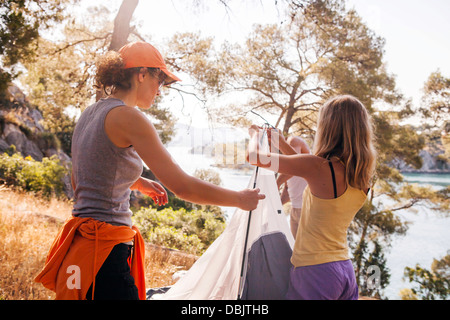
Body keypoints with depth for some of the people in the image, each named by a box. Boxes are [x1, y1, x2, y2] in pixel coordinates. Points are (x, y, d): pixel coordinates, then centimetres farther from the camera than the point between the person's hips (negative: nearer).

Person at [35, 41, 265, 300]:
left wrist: (138, 183, 23)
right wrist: (240, 199, -5)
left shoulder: (90, 114, 12)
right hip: (107, 251, -10)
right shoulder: (127, 117, -15)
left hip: (81, 238, 10)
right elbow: (183, 186, -19)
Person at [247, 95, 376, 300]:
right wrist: (282, 144, 23)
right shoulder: (362, 177, 2)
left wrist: (255, 134, 9)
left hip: (315, 271, -7)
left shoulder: (319, 167, -20)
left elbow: (254, 157, -13)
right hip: (346, 271, 7)